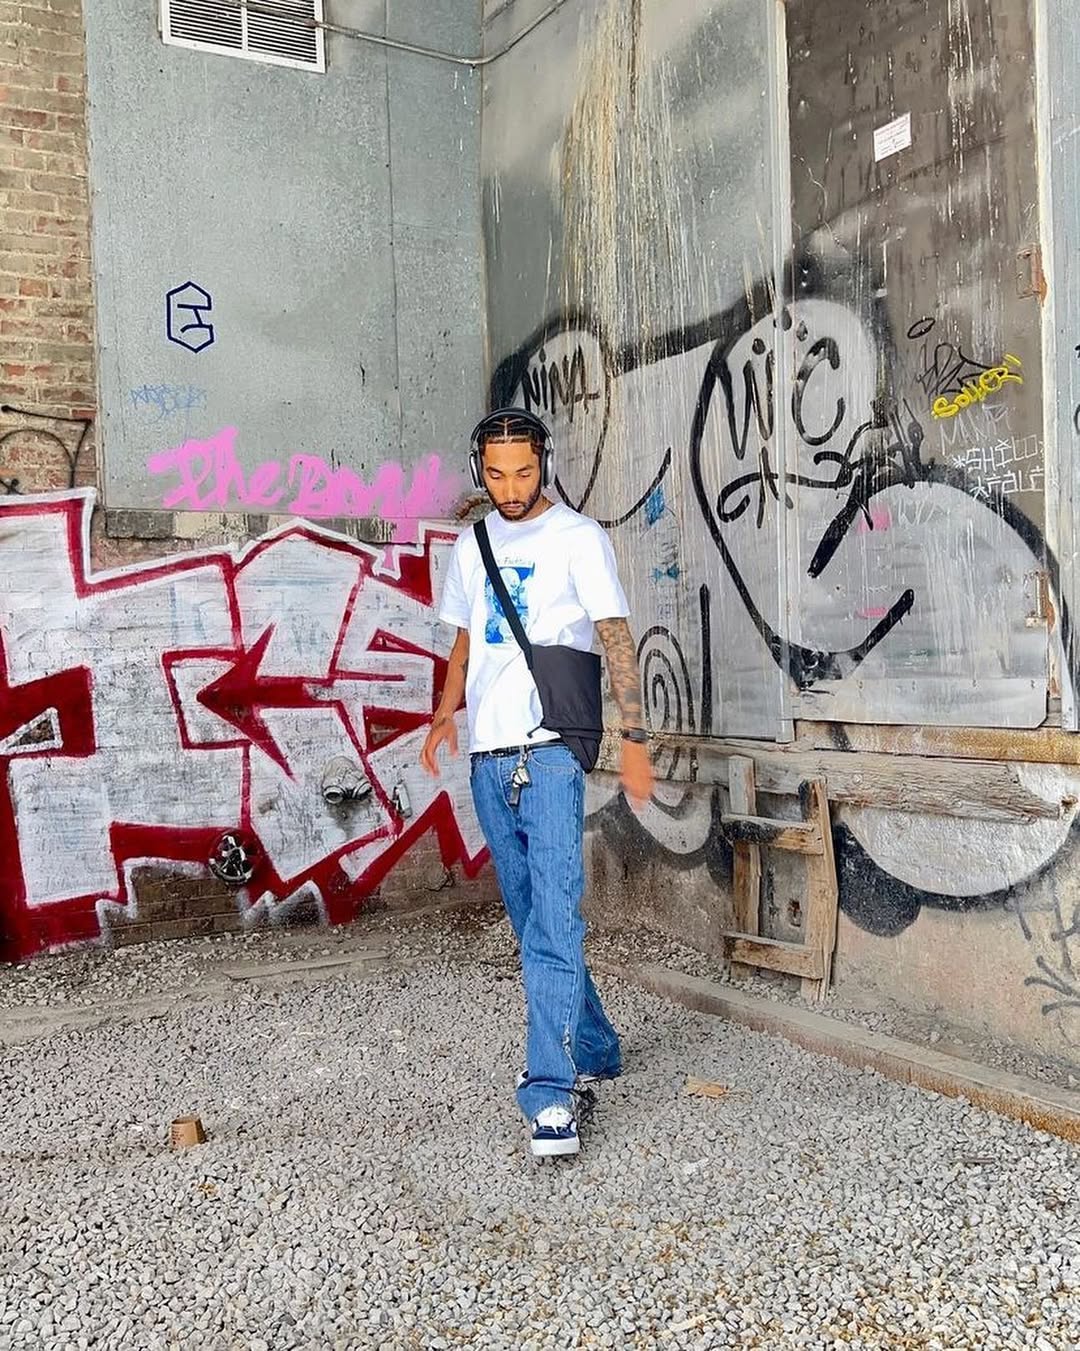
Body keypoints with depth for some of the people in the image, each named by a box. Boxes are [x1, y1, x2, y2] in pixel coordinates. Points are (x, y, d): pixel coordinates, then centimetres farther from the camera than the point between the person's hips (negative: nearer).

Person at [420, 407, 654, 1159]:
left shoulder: (579, 538, -1)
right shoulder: (472, 545, 17)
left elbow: (618, 641, -6)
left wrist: (635, 739, -12)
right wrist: (446, 714, 7)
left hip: (550, 749, -6)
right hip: (489, 755, 7)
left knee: (552, 921, -11)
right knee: (531, 920, 13)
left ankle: (551, 1092, -9)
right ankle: (594, 1052, 28)